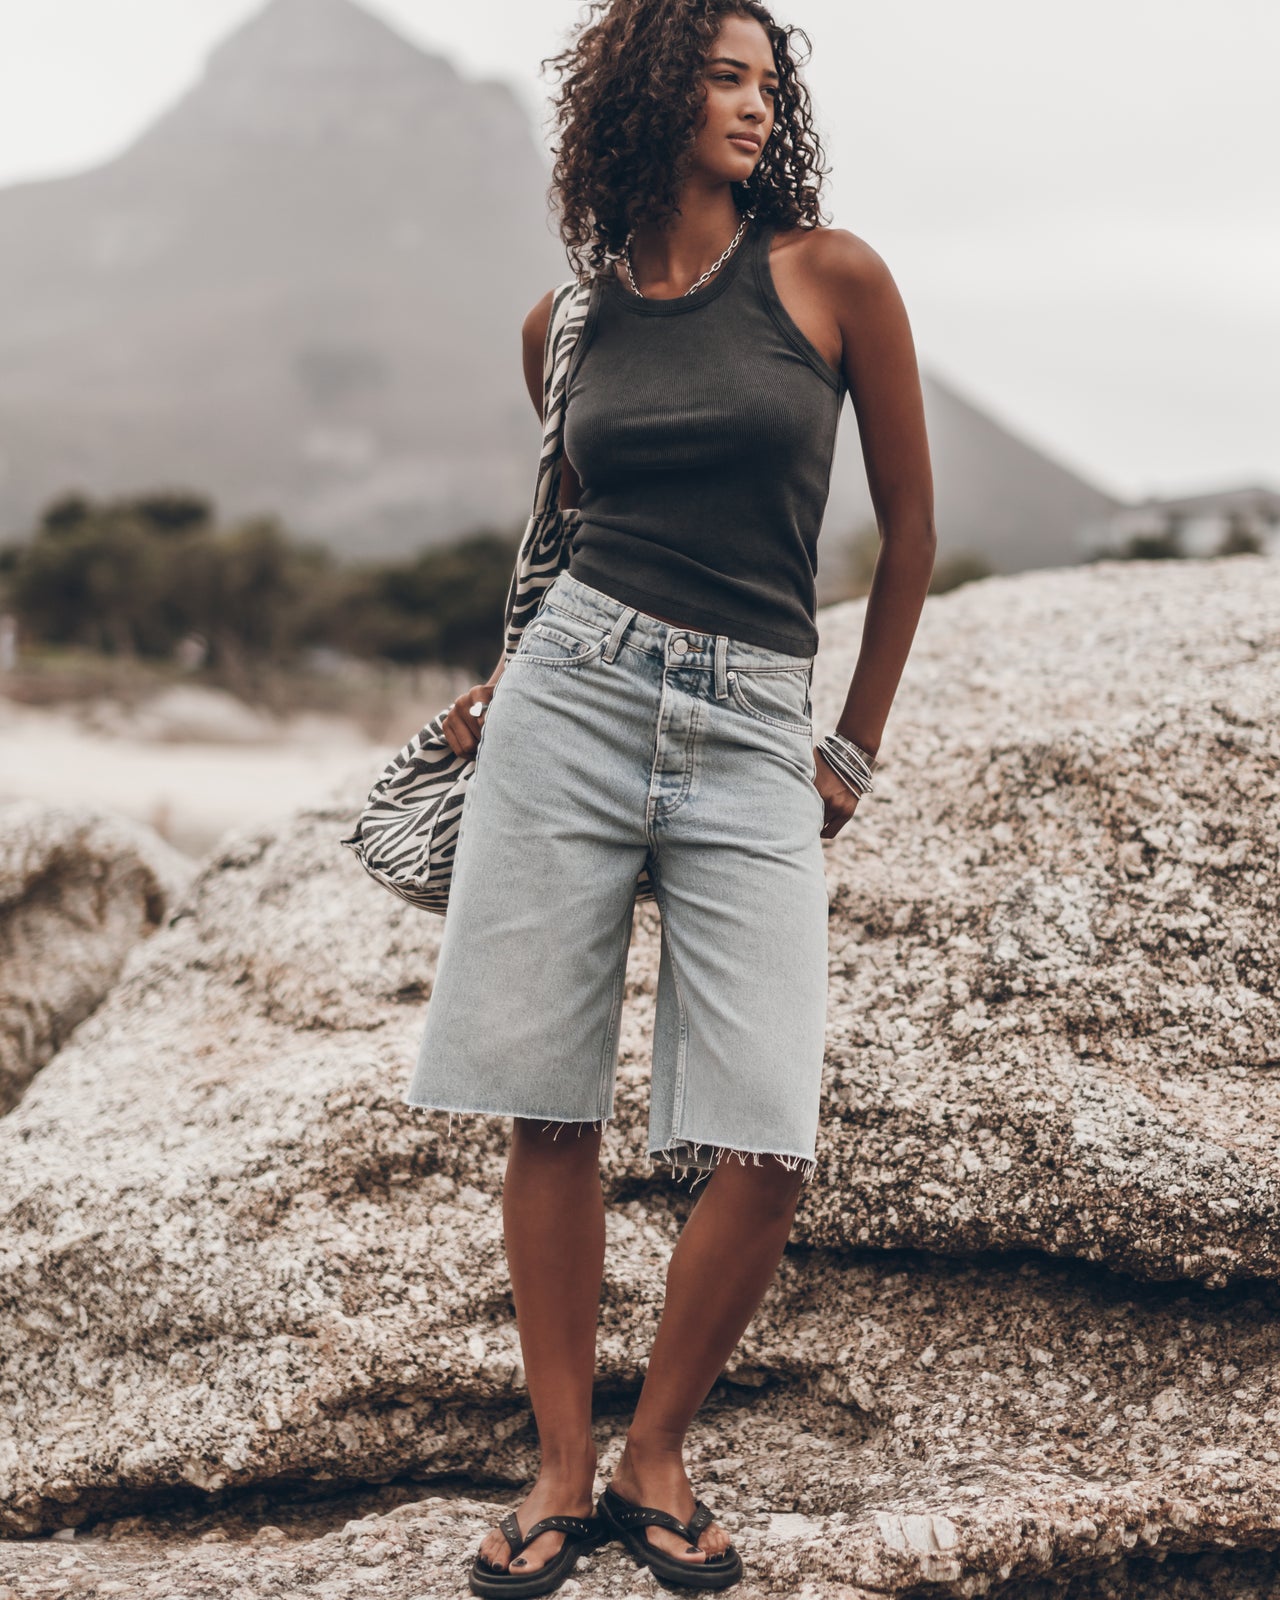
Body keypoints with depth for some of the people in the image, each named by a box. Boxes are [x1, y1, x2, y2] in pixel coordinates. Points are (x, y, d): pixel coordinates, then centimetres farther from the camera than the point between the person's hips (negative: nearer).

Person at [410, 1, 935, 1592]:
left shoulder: (830, 276, 2)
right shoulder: (567, 320, 11)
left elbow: (908, 524, 8)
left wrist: (853, 754, 11)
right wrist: (517, 671, 12)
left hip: (751, 741, -2)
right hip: (571, 701, 2)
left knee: (765, 1151, -9)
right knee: (547, 1112, 1)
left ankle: (655, 1455, 13)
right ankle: (562, 1471, 16)